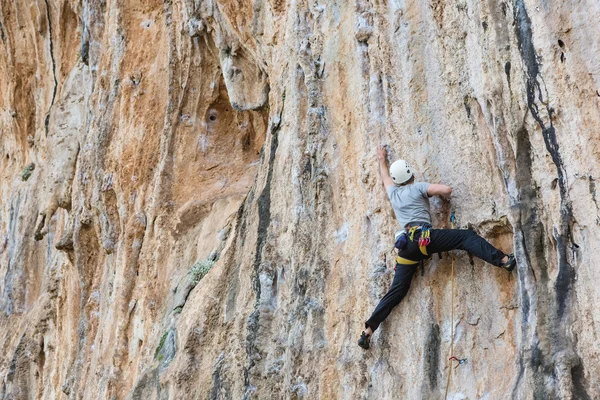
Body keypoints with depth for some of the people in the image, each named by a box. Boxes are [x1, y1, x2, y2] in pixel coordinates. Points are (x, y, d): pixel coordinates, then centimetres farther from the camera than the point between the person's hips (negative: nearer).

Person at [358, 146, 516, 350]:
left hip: (406, 245, 5)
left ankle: (368, 330, 2)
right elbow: (447, 189, -3)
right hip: (423, 236, -5)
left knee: (396, 290, 7)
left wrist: (382, 160, 65)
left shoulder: (393, 192, 24)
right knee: (466, 236, -3)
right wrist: (437, 191, 21)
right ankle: (503, 260, -22)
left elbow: (386, 177, 47)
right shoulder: (418, 187, 9)